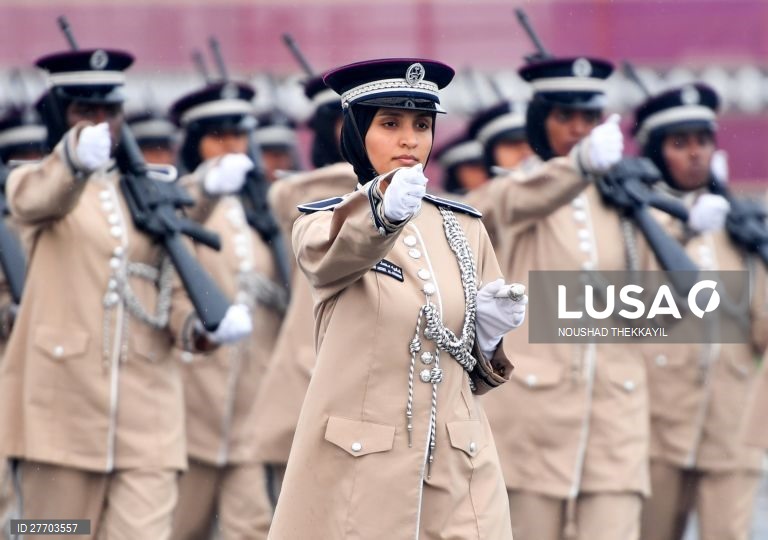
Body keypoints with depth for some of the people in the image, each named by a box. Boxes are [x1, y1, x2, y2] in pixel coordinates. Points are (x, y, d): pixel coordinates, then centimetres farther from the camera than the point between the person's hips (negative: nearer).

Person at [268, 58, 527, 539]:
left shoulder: (464, 229, 10)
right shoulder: (322, 224, -1)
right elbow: (335, 249, -27)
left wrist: (488, 332, -6)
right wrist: (384, 210, -48)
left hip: (458, 468, 3)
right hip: (356, 473, -3)